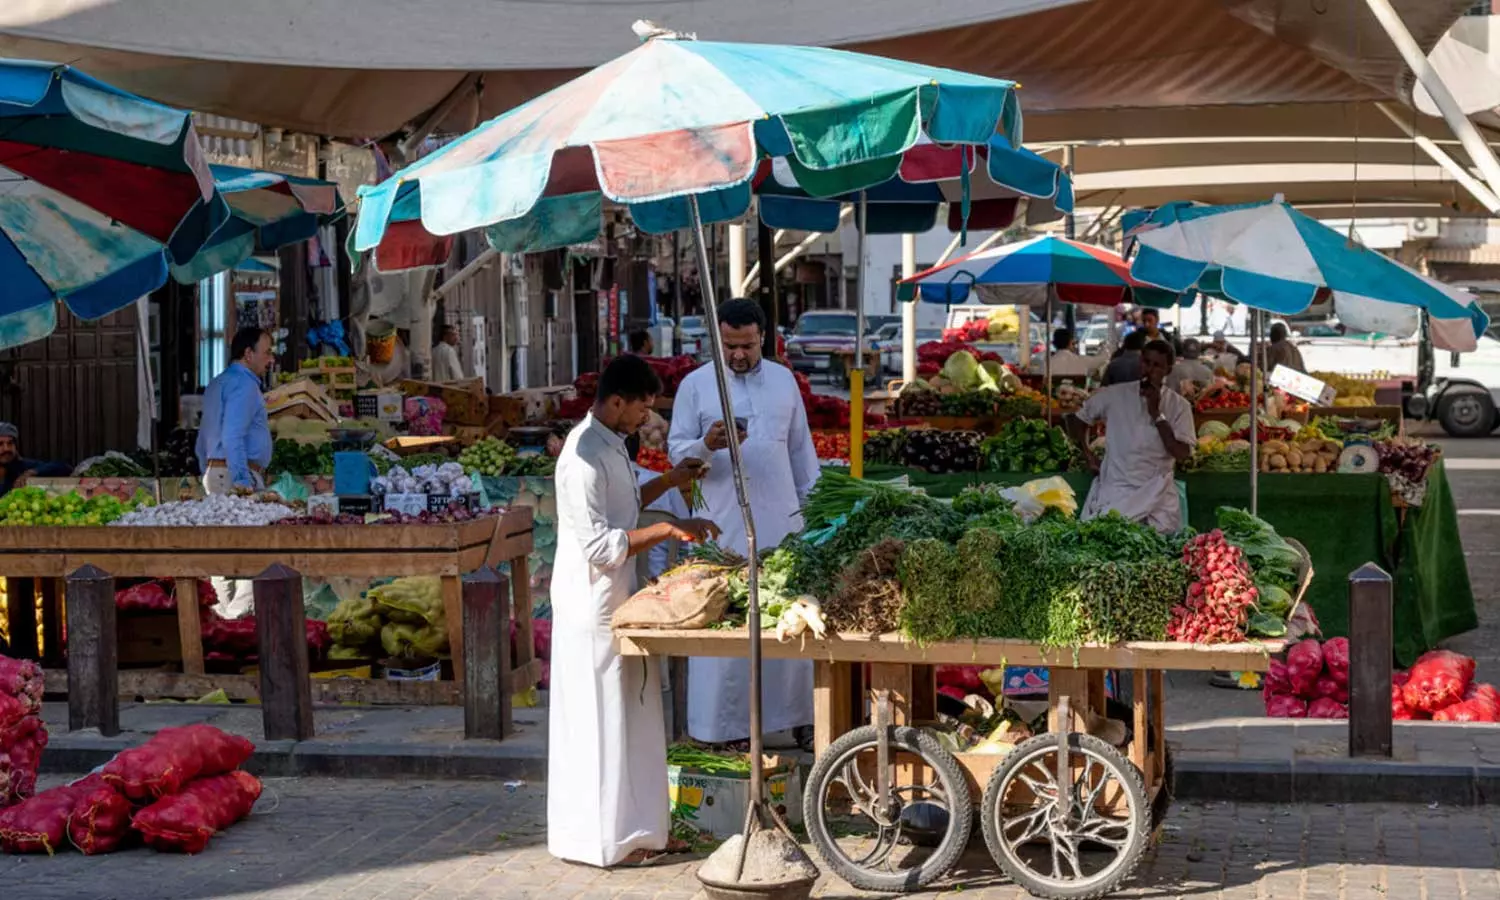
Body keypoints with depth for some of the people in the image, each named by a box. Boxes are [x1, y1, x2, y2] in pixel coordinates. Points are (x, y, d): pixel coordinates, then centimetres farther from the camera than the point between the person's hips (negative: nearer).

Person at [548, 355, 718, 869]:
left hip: (615, 598, 10)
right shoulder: (584, 456, -22)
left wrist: (669, 482, 16)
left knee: (628, 715, 14)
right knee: (598, 719, -2)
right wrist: (668, 530, -25)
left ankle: (629, 826, 22)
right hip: (591, 602, -10)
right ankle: (598, 838, 6)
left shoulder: (611, 443, 8)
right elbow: (599, 545, -26)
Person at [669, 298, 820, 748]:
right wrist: (707, 445, -21)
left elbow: (801, 448, 15)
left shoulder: (783, 379, 10)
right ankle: (723, 724, 1)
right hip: (723, 522, -3)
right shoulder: (696, 385, 1)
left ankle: (797, 715, 12)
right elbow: (677, 449, 0)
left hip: (780, 518, 3)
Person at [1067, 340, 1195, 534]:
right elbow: (1077, 418, 18)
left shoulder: (1179, 406, 3)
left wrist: (1157, 414, -11)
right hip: (1115, 490, 0)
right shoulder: (1114, 394, 5)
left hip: (1157, 495, 0)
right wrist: (1088, 455, 7)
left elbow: (1182, 454, -8)